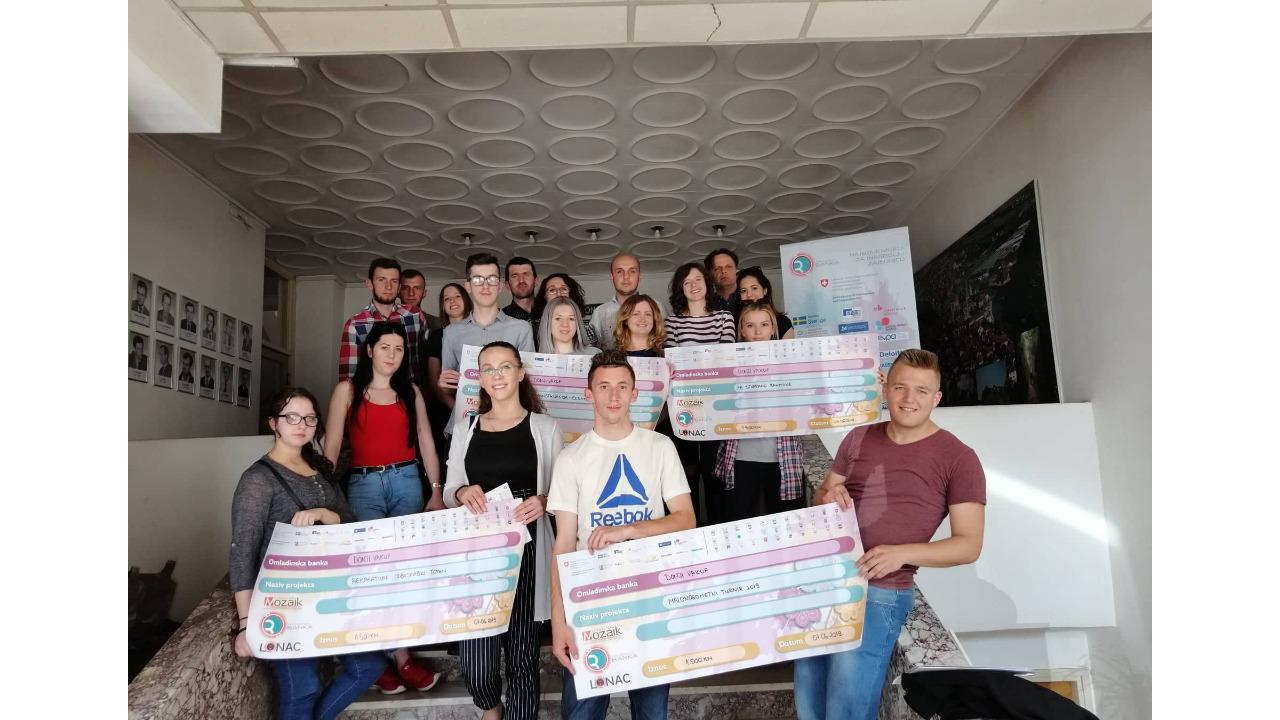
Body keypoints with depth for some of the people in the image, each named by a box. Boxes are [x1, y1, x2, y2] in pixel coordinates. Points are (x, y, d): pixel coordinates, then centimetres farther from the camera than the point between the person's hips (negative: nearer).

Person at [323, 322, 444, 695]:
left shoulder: (411, 391, 11)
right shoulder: (347, 390, 3)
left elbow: (426, 444, 10)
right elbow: (331, 446, -1)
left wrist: (437, 491, 3)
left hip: (406, 482, 2)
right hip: (363, 485, -2)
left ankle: (383, 654, 13)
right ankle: (400, 657, 2)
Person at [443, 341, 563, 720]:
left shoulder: (546, 428, 3)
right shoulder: (465, 429, 11)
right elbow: (449, 492, 13)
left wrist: (543, 502, -17)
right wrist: (462, 494, -9)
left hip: (526, 550, -2)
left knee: (522, 654, 4)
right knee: (473, 657, 1)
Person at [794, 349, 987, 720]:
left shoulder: (958, 459, -5)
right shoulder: (859, 438, 9)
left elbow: (969, 545, -6)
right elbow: (820, 497, 17)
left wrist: (903, 553, -21)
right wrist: (828, 495, -8)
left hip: (879, 592, -5)